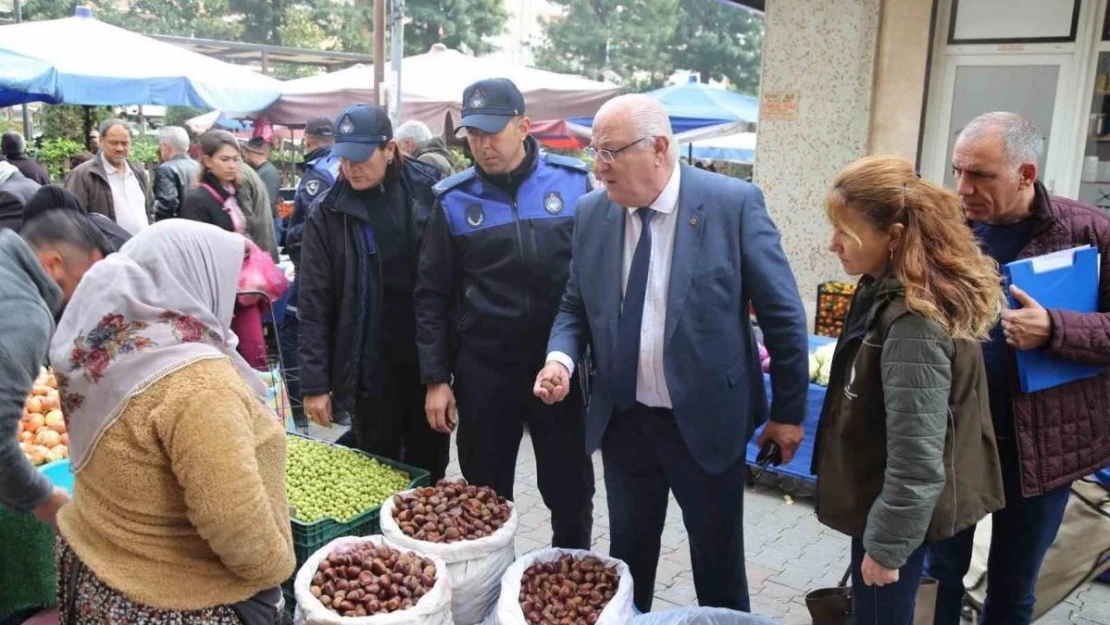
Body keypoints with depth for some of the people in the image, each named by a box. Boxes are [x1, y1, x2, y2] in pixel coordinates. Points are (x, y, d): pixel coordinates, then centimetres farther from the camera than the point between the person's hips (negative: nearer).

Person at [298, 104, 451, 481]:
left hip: (430, 357, 1)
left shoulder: (430, 189, -3)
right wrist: (314, 382, -8)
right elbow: (314, 304, -5)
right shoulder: (327, 213, -6)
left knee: (430, 468, 16)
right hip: (371, 364, -1)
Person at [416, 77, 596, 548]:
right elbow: (432, 295, 2)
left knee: (572, 493, 11)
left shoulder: (573, 182, -2)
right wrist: (435, 379, -2)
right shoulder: (454, 200, -2)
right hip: (483, 371, 0)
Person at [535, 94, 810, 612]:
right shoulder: (591, 213, -2)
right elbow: (575, 308, 9)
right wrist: (561, 357, -12)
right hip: (623, 421, 4)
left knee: (719, 569, 15)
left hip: (707, 421, -3)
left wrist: (788, 410, -2)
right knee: (626, 562, 19)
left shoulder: (734, 204, -14)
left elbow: (782, 313, -7)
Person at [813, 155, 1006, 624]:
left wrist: (887, 545, -17)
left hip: (896, 513, -9)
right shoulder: (886, 292, 2)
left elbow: (916, 459, -26)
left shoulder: (912, 323, -28)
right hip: (887, 507, 9)